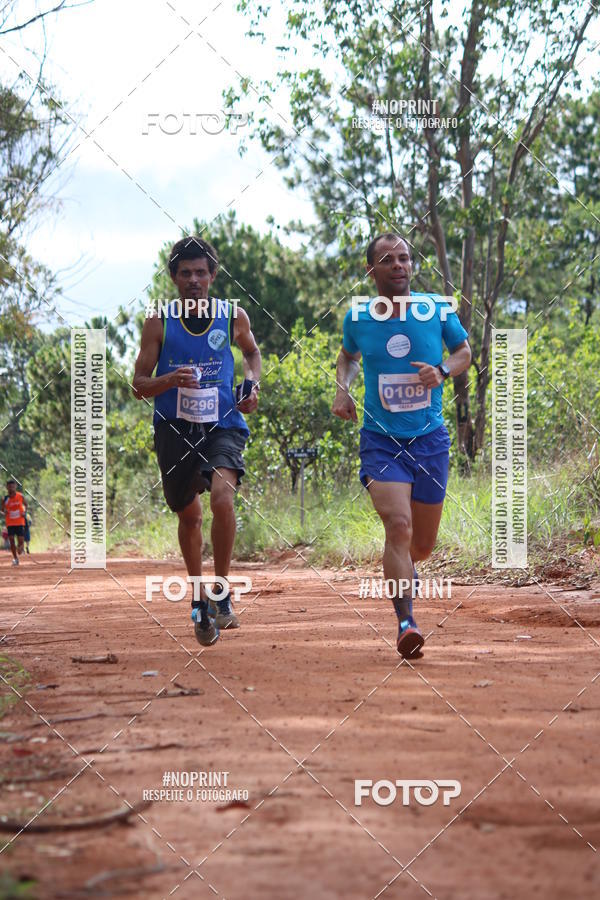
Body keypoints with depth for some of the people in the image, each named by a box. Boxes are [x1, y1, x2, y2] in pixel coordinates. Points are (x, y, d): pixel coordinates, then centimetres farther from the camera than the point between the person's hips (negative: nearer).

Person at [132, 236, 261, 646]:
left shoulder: (234, 316, 0)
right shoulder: (159, 323, -3)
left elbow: (252, 352, 22)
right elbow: (139, 385, -1)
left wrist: (253, 384, 3)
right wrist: (170, 380, -21)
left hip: (223, 425, -1)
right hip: (175, 429, 1)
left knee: (222, 496, -27)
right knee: (189, 515, 13)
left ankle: (223, 593, -12)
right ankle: (199, 600, 34)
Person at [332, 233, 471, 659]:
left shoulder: (438, 309, -3)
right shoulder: (357, 318, -2)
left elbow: (464, 352, 12)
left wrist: (442, 372, -10)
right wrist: (343, 389, -1)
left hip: (430, 439, 2)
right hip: (381, 440, -2)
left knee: (422, 544, 12)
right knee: (399, 526, -23)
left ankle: (404, 568, 49)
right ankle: (406, 622, -21)